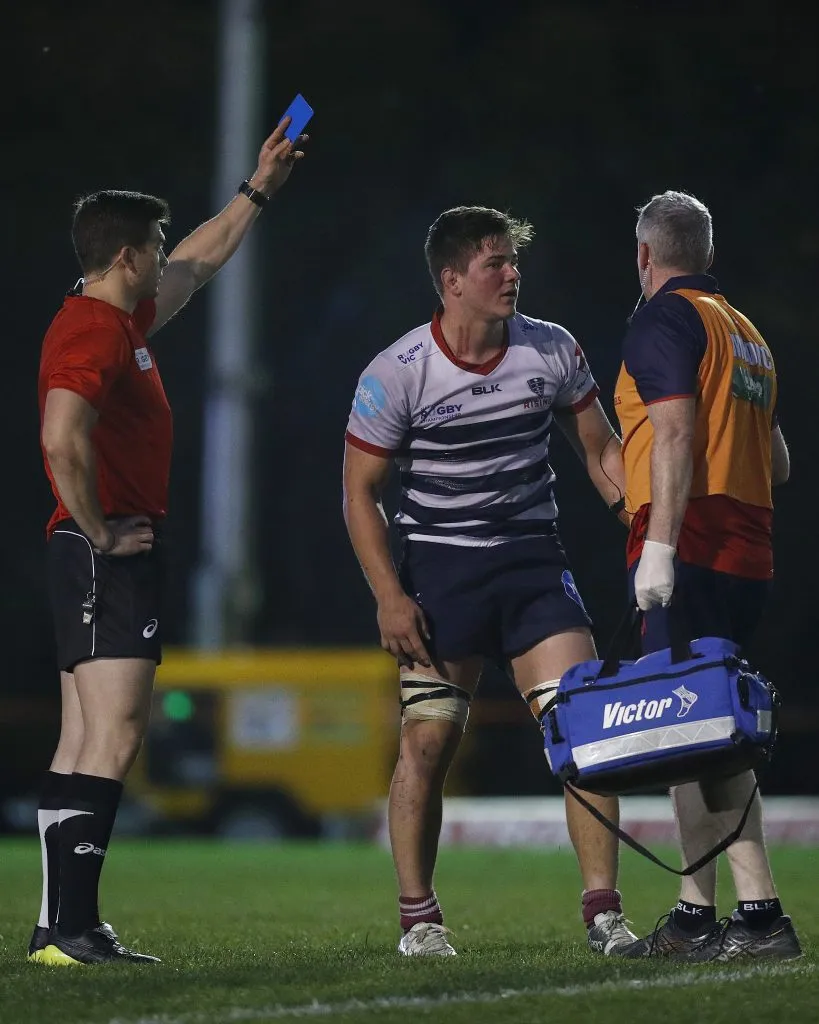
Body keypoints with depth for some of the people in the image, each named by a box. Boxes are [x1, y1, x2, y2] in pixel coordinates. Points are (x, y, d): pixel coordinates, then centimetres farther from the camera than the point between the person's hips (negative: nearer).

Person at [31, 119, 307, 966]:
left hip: (113, 555, 11)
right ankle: (68, 926, -18)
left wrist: (258, 190, 38)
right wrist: (97, 530, -20)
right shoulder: (93, 334, -15)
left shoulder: (122, 320, 16)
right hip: (108, 555, -11)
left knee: (86, 745, 9)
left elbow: (197, 264, 34)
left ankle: (64, 927, 10)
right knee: (112, 740, -14)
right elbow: (63, 439, -30)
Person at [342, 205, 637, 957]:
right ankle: (418, 916, 11)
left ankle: (603, 910, -4)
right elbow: (360, 490, -3)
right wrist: (389, 596, -11)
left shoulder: (553, 352, 1)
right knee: (428, 740, -3)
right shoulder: (396, 374, -8)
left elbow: (601, 451, 12)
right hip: (440, 569, -3)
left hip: (535, 562, 3)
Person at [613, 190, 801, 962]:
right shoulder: (747, 333, 21)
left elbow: (676, 433, -18)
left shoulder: (665, 321, -5)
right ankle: (695, 917, 11)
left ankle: (760, 912, -15)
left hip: (691, 551, -9)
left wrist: (659, 543, -23)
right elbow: (778, 460, 22)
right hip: (748, 551, 9)